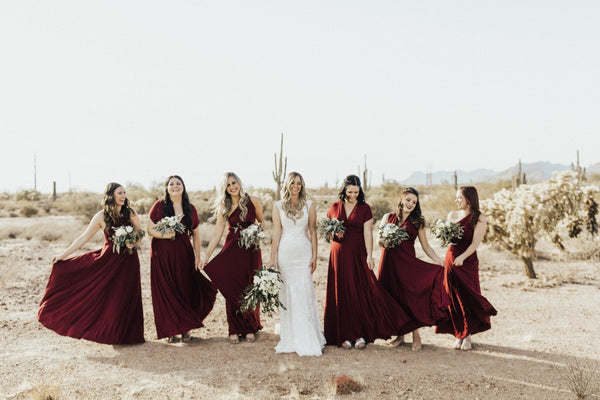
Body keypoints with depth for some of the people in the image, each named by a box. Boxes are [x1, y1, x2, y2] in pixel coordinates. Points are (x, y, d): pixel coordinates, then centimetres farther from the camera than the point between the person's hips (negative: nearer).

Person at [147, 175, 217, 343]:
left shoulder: (190, 209, 7)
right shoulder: (159, 206, -1)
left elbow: (196, 233, 12)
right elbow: (150, 230, 0)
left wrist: (198, 256, 8)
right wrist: (164, 235, -20)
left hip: (184, 254, 2)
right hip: (162, 254, -2)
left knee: (185, 290, 1)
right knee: (166, 291, -1)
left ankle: (185, 328, 13)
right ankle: (170, 331, 8)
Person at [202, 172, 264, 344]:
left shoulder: (252, 201, -2)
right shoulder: (224, 207, 1)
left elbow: (262, 222, 12)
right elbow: (217, 233, -1)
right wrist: (206, 256, -5)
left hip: (251, 250, 0)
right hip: (231, 250, 1)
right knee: (231, 290, 0)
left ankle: (250, 329, 16)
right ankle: (234, 330, 9)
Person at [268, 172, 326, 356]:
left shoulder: (309, 205, 5)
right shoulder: (278, 206, 5)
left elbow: (313, 231, 5)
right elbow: (276, 233, 4)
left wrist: (315, 256, -1)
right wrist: (272, 258, 0)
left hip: (303, 252, 0)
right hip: (285, 252, 1)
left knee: (305, 292, -4)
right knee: (287, 293, 3)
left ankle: (308, 339, 3)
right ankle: (289, 338, 11)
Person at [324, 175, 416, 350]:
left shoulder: (364, 209, 1)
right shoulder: (334, 208, 7)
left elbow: (368, 233, -4)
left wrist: (369, 255, -13)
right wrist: (333, 233, -9)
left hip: (357, 255, -2)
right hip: (338, 254, 2)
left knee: (361, 293, -5)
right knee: (341, 294, 3)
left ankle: (361, 334, 3)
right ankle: (345, 335, 9)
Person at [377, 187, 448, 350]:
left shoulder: (417, 222, 8)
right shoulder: (388, 217, 10)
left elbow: (425, 246, 6)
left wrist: (438, 260, -8)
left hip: (408, 263, -2)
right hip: (389, 262, 2)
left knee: (410, 296, -7)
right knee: (393, 297, 3)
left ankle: (416, 335, 5)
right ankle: (400, 334, 16)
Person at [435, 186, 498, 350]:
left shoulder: (479, 218, -4)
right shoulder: (452, 215, 9)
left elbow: (475, 243, -12)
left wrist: (462, 257, -24)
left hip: (468, 261, -4)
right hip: (450, 259, 4)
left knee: (468, 298, -2)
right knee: (453, 298, 5)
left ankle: (467, 336, 10)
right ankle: (458, 335, 15)